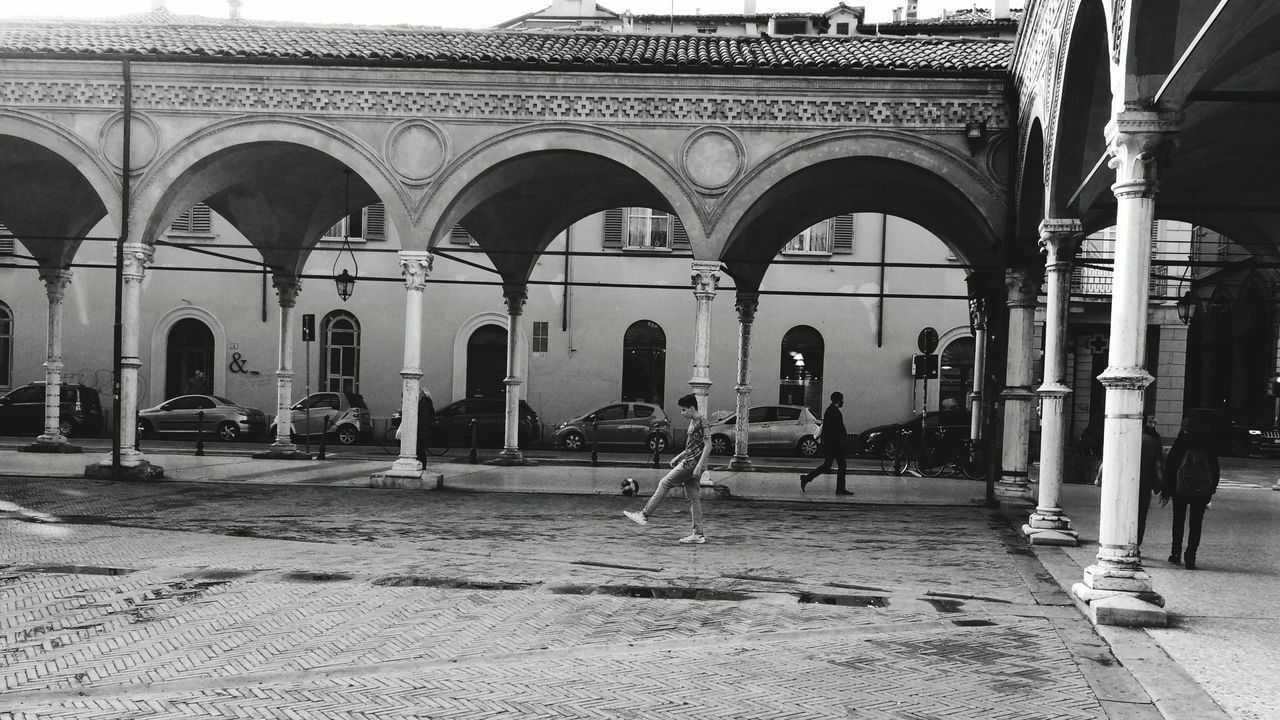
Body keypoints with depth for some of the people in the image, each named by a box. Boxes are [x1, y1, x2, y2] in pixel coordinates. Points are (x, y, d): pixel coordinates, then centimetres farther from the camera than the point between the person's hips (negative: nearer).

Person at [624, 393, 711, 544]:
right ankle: (698, 534, 6)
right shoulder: (693, 422, 17)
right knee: (693, 497, 7)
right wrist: (679, 457, 21)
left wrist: (699, 466, -22)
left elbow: (708, 445, -18)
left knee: (665, 483, -7)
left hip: (693, 463, -10)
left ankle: (645, 515, -4)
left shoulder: (701, 422, -12)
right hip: (689, 462, 10)